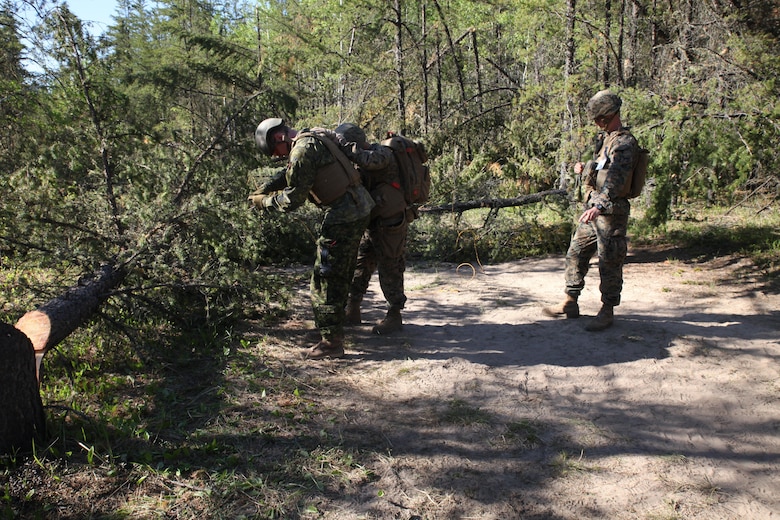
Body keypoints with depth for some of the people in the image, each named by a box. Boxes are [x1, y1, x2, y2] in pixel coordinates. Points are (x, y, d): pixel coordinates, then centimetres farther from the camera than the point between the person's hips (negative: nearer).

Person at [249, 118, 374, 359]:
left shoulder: (302, 151, -16)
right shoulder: (316, 138, 15)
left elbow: (293, 199, -15)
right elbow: (290, 175, 25)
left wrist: (265, 201, 1)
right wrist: (263, 190, 14)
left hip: (343, 217, -10)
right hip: (359, 208, 10)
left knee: (325, 279, -3)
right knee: (341, 274, 23)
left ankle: (331, 341, 2)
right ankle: (336, 323, 39)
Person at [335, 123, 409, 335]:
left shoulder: (381, 153, -16)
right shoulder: (362, 163, 9)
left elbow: (371, 160, -39)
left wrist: (347, 148, -33)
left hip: (390, 224, -8)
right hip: (372, 223, 9)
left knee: (390, 268, -1)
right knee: (360, 264, 12)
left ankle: (394, 316, 12)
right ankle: (352, 311, 23)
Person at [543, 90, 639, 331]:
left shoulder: (625, 143, -15)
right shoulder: (605, 139, 16)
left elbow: (616, 178, -29)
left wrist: (599, 205, -42)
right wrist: (585, 168, 11)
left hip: (611, 212, -10)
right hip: (593, 207, 10)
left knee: (609, 262, -1)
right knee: (575, 254, 12)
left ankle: (607, 311, 9)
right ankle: (570, 303, 21)